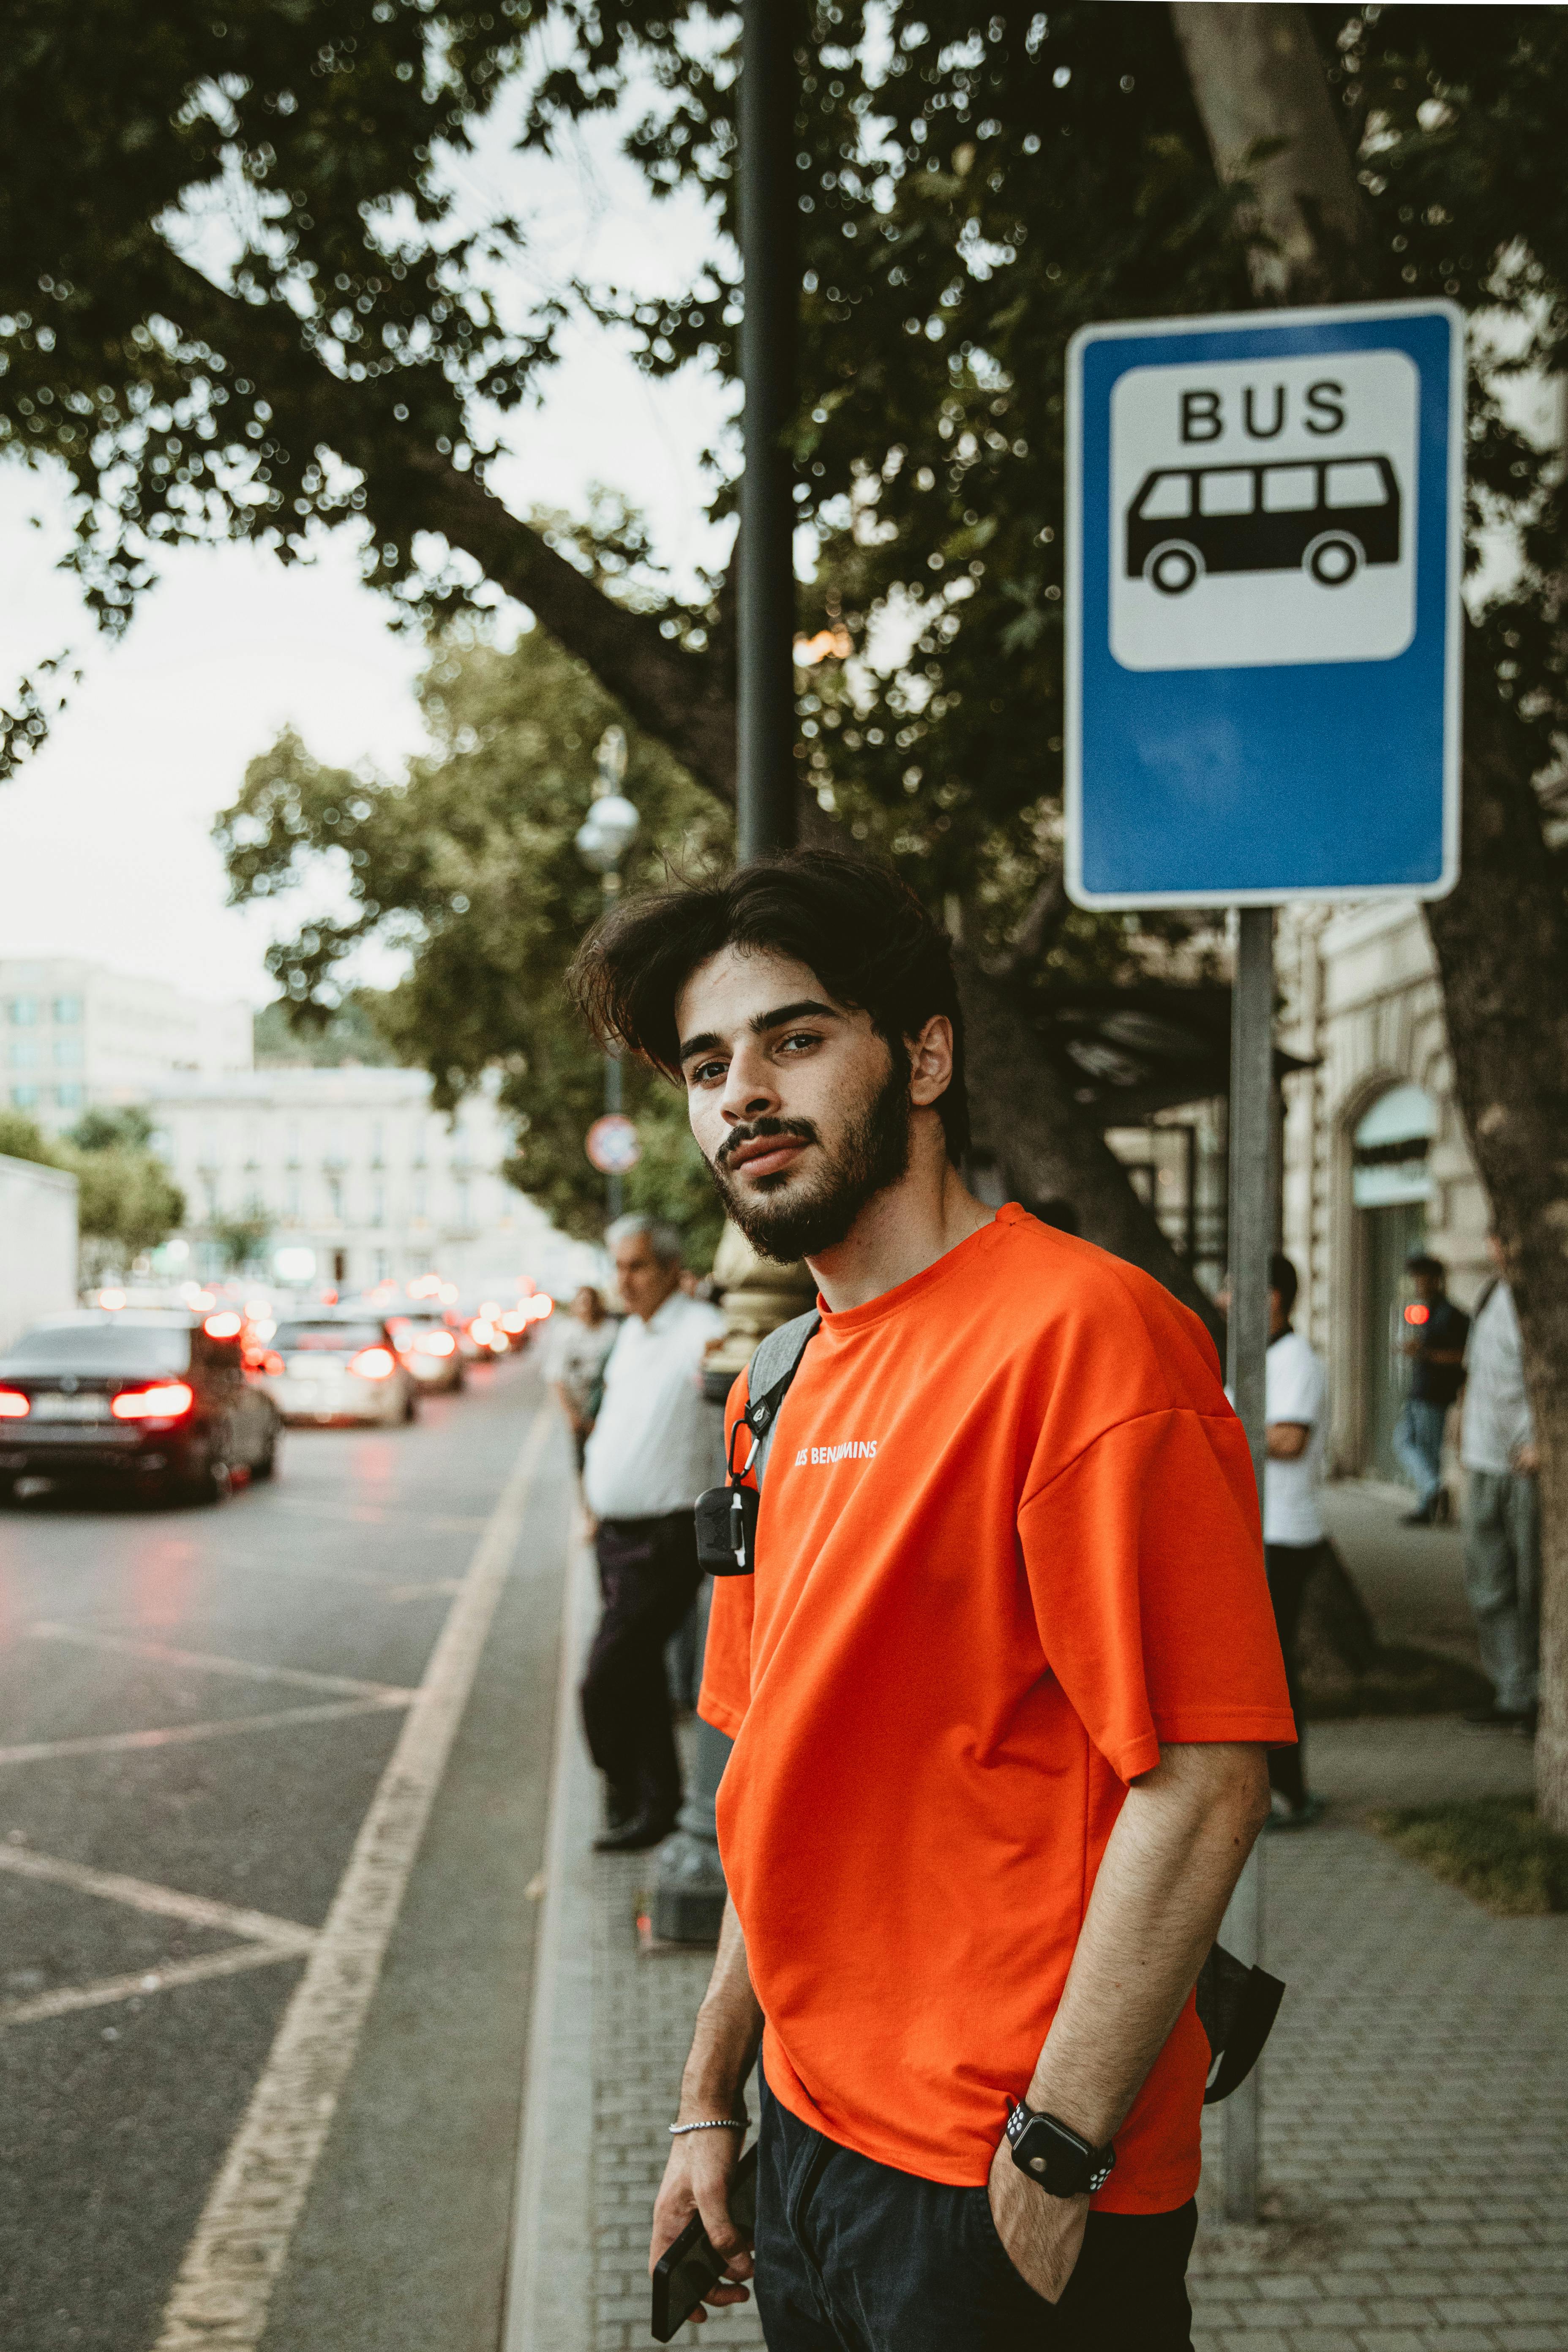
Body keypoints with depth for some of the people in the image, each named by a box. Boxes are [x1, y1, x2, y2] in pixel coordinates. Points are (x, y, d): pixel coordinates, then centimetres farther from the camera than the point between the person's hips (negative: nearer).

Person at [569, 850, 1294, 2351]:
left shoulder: (1079, 1329, -18)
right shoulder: (787, 1393, 8)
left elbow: (1201, 1782, -21)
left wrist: (1052, 2159, -19)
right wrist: (711, 2100, 14)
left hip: (1001, 2190, -7)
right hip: (812, 2139, 8)